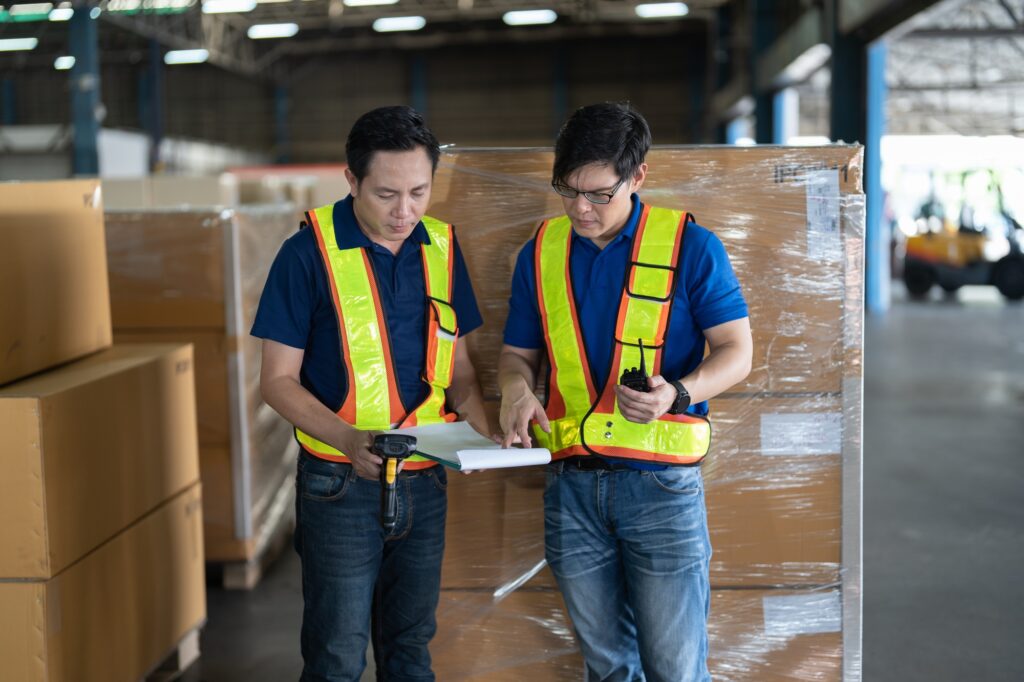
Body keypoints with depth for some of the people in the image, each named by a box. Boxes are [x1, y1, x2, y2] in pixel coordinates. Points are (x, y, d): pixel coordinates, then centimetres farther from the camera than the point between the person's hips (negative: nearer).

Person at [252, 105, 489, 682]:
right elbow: (278, 380, -9)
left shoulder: (441, 246, 4)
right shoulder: (310, 253, -11)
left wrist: (484, 432, -8)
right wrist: (350, 440, -25)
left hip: (426, 482, 4)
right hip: (341, 484, -4)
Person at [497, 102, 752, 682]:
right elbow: (518, 354, 15)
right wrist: (517, 389, -9)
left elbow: (736, 350, -4)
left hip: (662, 483, -4)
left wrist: (677, 394, -23)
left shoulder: (690, 245, -5)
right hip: (571, 485, 4)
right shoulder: (540, 253, 7)